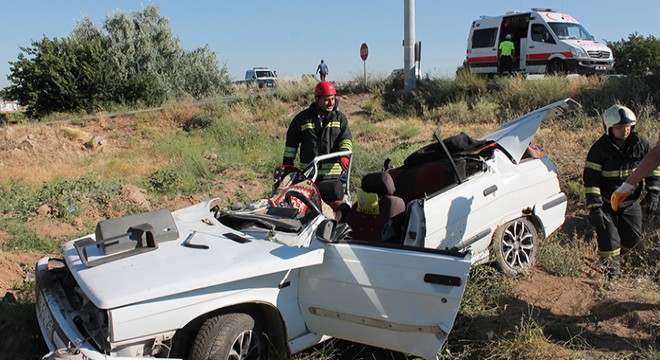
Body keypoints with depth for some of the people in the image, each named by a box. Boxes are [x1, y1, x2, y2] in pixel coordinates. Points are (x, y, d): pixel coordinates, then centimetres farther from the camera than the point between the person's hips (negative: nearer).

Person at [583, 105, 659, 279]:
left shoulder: (640, 144, -4)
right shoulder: (600, 148, -15)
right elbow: (590, 178, -16)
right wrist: (594, 207, -21)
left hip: (631, 204, 4)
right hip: (607, 204, -4)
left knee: (632, 238, 8)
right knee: (609, 239, -4)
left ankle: (617, 253, 38)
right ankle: (612, 270, 16)